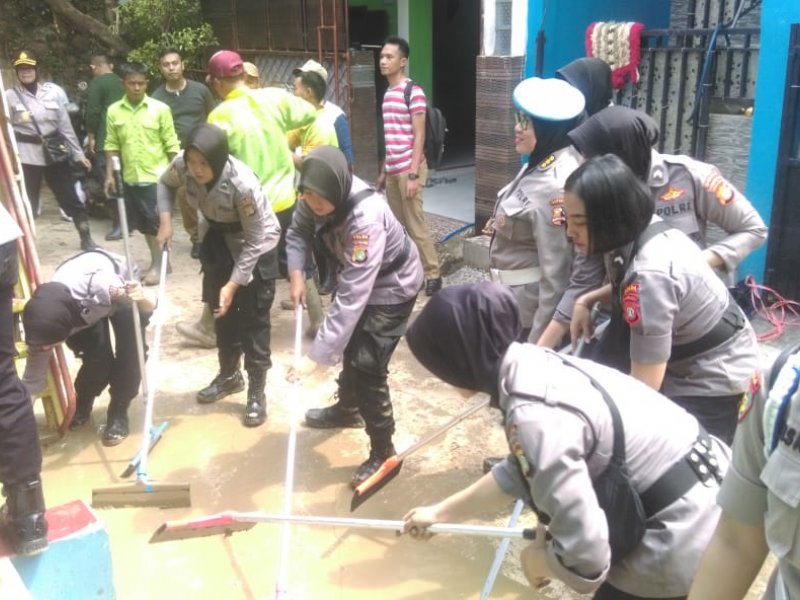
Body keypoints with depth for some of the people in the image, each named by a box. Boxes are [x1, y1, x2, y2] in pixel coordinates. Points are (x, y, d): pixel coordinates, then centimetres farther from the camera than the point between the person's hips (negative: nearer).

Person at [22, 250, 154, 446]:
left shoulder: (101, 286, -47)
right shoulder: (44, 327, -34)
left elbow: (149, 308, -30)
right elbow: (32, 380, -19)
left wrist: (142, 300, -53)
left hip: (121, 282, -1)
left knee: (130, 355, -19)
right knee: (97, 361, -15)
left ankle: (118, 414, 4)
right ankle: (81, 407, 17)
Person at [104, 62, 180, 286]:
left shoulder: (160, 109, -6)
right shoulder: (114, 111, 3)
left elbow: (171, 144, -3)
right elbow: (112, 146, 7)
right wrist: (110, 175, 3)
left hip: (157, 176, -4)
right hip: (130, 178, 4)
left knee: (157, 223, 0)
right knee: (144, 224, 12)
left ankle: (158, 263, 11)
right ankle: (158, 261, 26)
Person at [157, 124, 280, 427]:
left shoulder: (243, 184, -37)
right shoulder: (182, 166, -24)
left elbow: (255, 240, -27)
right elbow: (165, 184, 1)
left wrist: (233, 284, -27)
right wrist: (166, 220, -14)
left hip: (256, 244, -5)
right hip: (217, 238, 6)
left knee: (253, 319, -3)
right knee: (221, 313, 15)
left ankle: (257, 392, 10)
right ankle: (229, 375, 35)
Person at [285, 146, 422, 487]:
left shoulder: (366, 220, -42)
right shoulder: (320, 195, -21)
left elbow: (351, 298, -43)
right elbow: (299, 230, 0)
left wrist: (315, 357, -43)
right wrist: (296, 274, -16)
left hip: (392, 286, -8)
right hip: (358, 276, 8)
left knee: (367, 366, -10)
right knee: (350, 347, 24)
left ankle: (383, 452, 7)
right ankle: (347, 409, 49)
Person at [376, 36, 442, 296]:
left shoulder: (413, 92, -9)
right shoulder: (387, 94, 14)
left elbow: (419, 136, -13)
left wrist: (413, 174, -18)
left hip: (408, 169, -8)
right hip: (393, 170, 8)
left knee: (416, 225, -5)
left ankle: (432, 275, 4)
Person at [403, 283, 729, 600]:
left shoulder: (535, 415, -28)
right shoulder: (535, 365, 0)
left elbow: (584, 556, -27)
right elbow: (518, 472, 16)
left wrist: (534, 558, -5)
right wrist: (440, 513, 25)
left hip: (680, 539, -8)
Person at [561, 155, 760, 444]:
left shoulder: (649, 274, -36)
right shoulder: (642, 228, -10)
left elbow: (644, 386, -30)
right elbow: (627, 291, 13)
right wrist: (587, 300, -5)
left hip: (714, 383, -8)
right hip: (685, 367, 8)